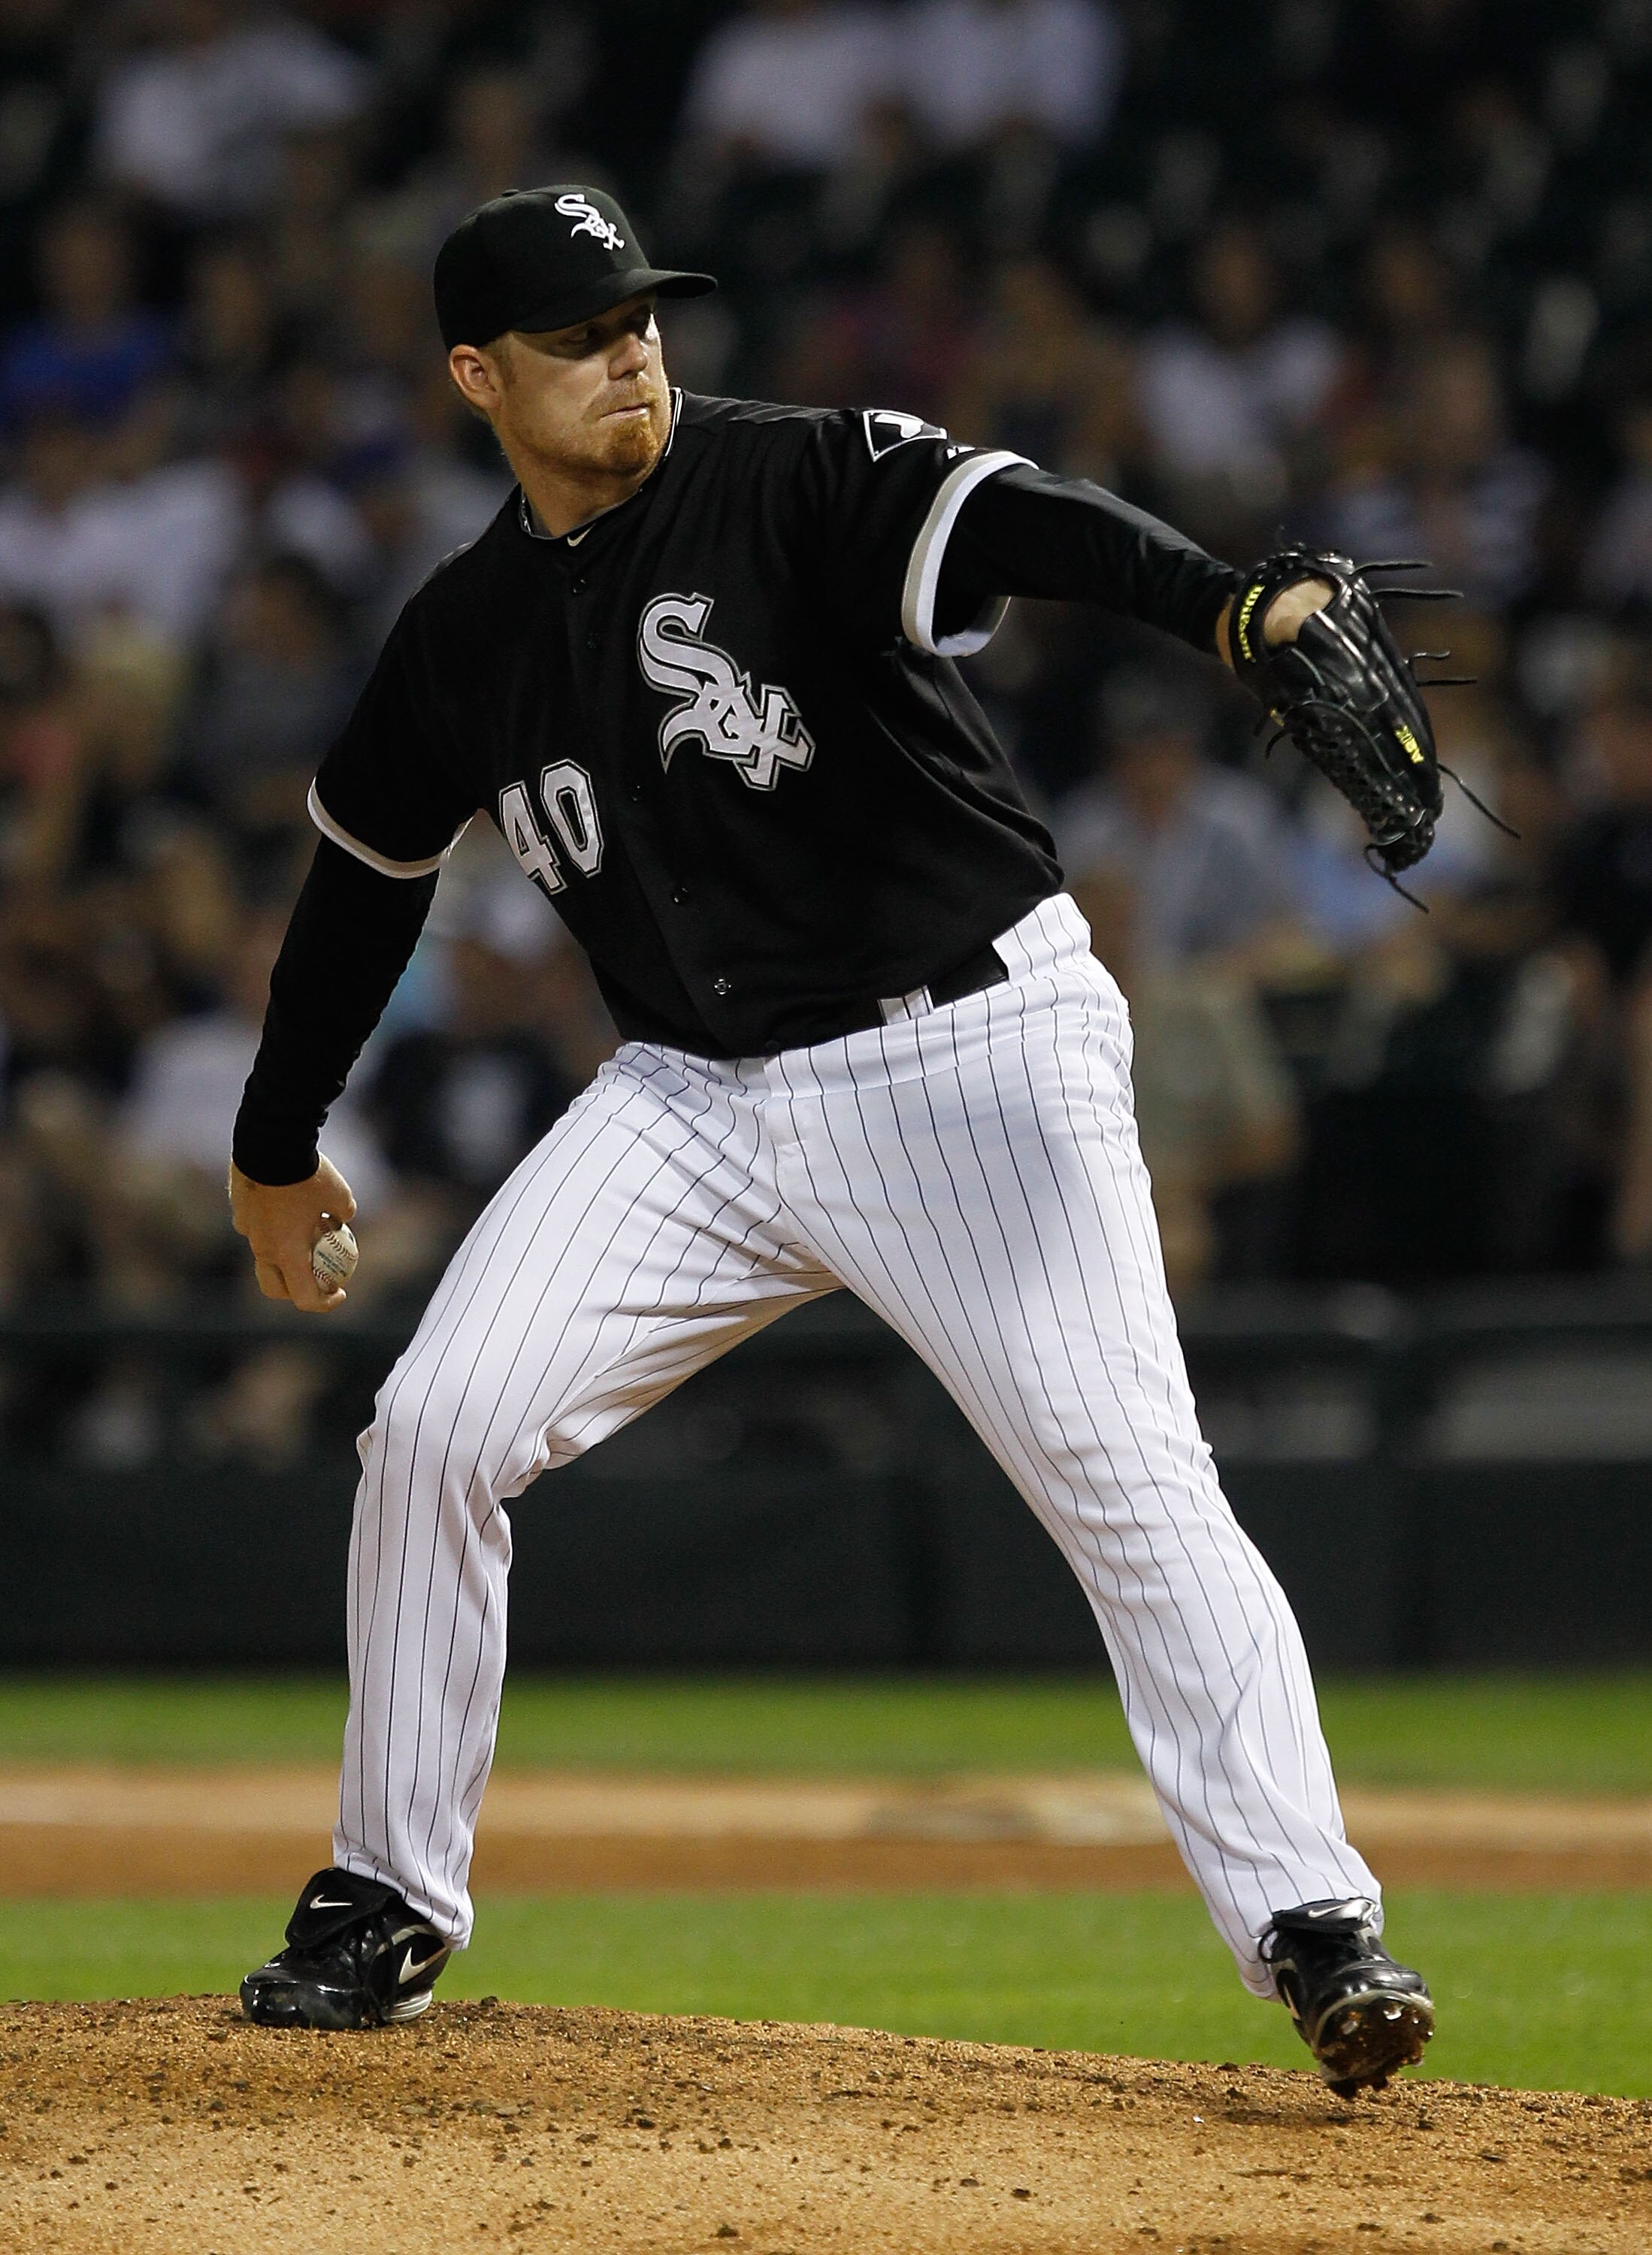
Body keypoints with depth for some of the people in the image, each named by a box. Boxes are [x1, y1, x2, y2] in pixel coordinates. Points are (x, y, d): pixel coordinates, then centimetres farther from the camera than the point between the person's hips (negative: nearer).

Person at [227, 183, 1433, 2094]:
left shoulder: (802, 483, -11)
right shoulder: (465, 639, 6)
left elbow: (1009, 525, -31)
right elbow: (367, 872, 22)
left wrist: (1236, 608, -51)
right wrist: (276, 1145, 31)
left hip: (969, 1050, -5)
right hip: (699, 1101, 5)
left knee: (1125, 1474, -17)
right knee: (437, 1424, -4)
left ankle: (1308, 1922, -16)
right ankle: (389, 1903, 12)